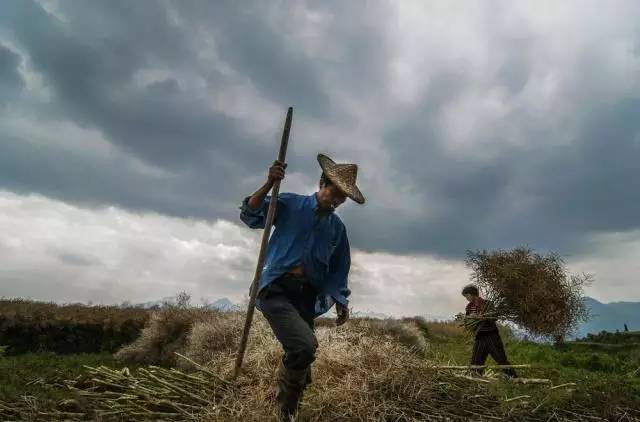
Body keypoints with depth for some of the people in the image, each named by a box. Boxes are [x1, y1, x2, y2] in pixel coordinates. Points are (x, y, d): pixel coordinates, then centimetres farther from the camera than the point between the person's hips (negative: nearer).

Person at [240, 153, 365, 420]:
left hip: (307, 296, 5)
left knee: (300, 356, 6)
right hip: (277, 289, -5)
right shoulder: (290, 204, 3)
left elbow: (339, 269, 22)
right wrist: (269, 184, -18)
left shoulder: (337, 227, 17)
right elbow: (250, 216, -4)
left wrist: (341, 301, 15)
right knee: (304, 347, -23)